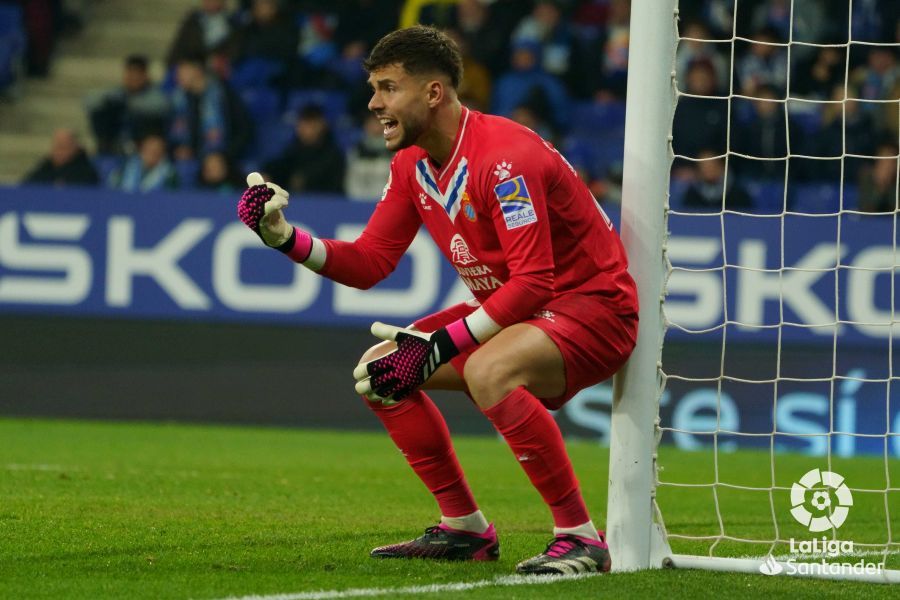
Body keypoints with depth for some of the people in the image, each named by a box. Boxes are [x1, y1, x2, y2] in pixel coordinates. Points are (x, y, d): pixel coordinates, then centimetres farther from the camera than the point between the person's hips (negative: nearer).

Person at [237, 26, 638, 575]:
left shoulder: (504, 158, -25)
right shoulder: (412, 165, 3)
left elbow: (532, 282, -29)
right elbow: (369, 262, 6)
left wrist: (441, 345, -30)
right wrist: (283, 236, -8)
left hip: (594, 304, -10)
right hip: (512, 308, 10)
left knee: (488, 372, -37)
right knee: (380, 372, 5)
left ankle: (581, 537, -26)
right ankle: (465, 529, 14)